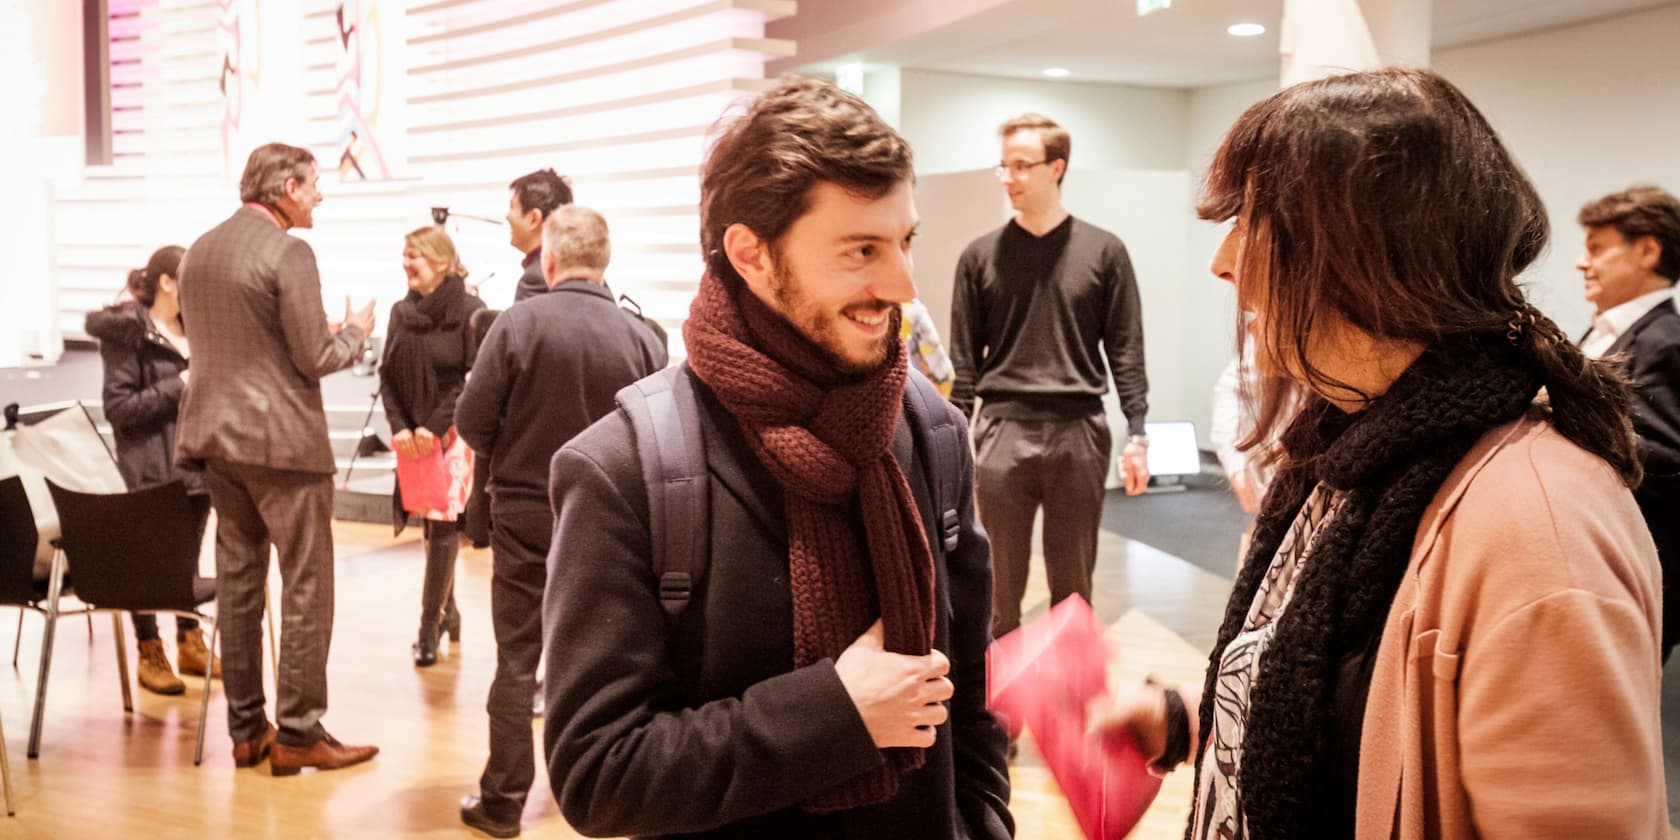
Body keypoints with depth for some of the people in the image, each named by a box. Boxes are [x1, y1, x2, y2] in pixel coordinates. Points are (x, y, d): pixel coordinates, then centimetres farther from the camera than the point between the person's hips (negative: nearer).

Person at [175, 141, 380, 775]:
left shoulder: (198, 251, 12)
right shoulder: (288, 253, -13)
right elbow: (316, 359, -15)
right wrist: (355, 330, 5)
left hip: (215, 435, 8)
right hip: (281, 438, -8)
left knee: (238, 581, 12)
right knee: (306, 587, 0)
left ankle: (246, 729, 18)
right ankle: (298, 734, 3)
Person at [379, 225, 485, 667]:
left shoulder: (470, 311, -8)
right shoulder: (401, 312, 9)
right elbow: (387, 375, 10)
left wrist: (435, 425, -15)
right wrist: (399, 427, -3)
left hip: (453, 434, -5)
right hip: (412, 438, 5)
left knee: (442, 524, -8)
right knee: (430, 526, 11)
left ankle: (429, 626, -4)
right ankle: (447, 611, 25)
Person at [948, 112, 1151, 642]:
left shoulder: (1103, 252, 3)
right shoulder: (982, 256, 5)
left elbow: (1127, 352, 3)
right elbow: (964, 360, 5)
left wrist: (1137, 435, -3)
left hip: (1080, 434, 0)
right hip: (1002, 433, 0)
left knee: (1074, 585, 9)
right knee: (1000, 583, 5)